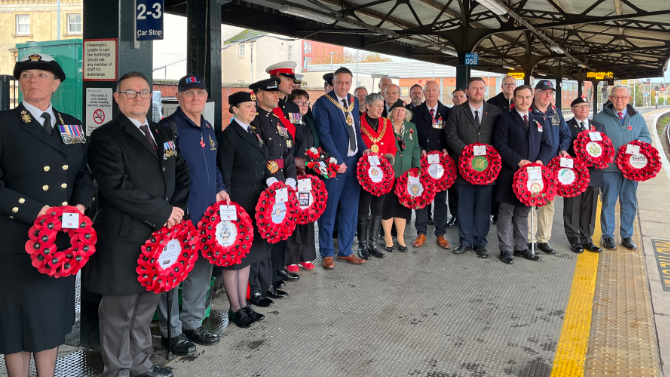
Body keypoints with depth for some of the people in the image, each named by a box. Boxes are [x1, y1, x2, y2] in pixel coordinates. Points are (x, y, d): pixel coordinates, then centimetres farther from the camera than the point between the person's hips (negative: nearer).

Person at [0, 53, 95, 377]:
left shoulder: (72, 125, 12)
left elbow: (85, 174, 14)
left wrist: (81, 204, -6)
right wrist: (34, 211, -18)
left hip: (62, 240, 5)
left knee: (52, 317, 15)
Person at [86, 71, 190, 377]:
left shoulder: (163, 134, 16)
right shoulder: (106, 137, -8)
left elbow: (182, 174, 17)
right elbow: (116, 187, -18)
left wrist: (176, 208, -2)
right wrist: (163, 212, -16)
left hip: (162, 234, 7)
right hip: (125, 240, -7)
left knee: (147, 303, 18)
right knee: (119, 311, 4)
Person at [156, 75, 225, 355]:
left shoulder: (208, 129, 14)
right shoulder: (168, 127, -10)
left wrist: (220, 189, 12)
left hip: (207, 214, 8)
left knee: (202, 269, 15)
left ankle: (193, 323, 31)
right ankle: (172, 331, 16)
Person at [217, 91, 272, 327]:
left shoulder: (254, 133, 13)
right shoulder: (229, 136, -9)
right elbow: (225, 175, -13)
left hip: (257, 202, 8)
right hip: (237, 202, -8)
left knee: (248, 252, 13)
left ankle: (244, 304, 24)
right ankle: (235, 308, 10)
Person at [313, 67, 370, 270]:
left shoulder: (354, 101, 12)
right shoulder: (323, 103, -8)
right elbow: (324, 134, -13)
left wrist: (363, 148, 3)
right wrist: (338, 161, -16)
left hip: (354, 161, 6)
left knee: (350, 208, 11)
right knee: (329, 209, 2)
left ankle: (345, 251, 23)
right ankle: (327, 253, 14)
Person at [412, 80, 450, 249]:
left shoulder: (447, 112, 8)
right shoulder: (417, 111, 7)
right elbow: (413, 134, 4)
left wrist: (446, 149, -10)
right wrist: (420, 150, -9)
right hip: (422, 159, 0)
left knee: (441, 197, 4)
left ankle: (440, 234, 10)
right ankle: (421, 233, 9)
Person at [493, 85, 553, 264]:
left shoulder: (538, 120, 16)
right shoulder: (505, 118, 0)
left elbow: (546, 145, 14)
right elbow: (500, 144, -9)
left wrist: (541, 161, -5)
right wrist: (519, 161, -17)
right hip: (510, 173, -5)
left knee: (523, 212, 11)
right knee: (507, 211, 0)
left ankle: (520, 247, 20)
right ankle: (505, 249, 6)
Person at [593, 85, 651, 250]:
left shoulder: (637, 117, 11)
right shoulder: (600, 118, 2)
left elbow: (647, 137, 16)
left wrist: (641, 142, -6)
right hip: (609, 168, -3)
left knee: (630, 203, 9)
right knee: (608, 202, 3)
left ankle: (627, 236, 22)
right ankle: (608, 236, 15)